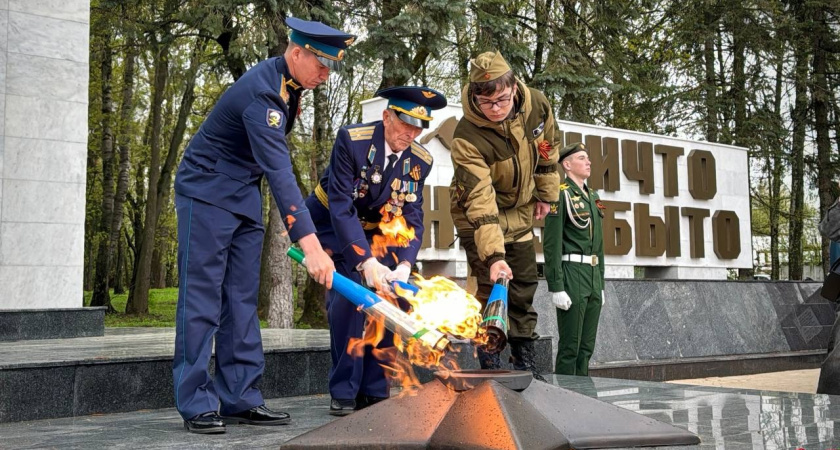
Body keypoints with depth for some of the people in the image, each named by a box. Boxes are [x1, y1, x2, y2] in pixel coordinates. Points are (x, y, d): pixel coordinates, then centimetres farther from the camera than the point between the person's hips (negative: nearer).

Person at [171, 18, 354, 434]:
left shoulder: (290, 85, 3)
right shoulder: (261, 91, -26)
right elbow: (279, 172, -35)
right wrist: (310, 244, -40)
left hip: (246, 197, 9)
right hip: (206, 192, -9)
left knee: (242, 299, 6)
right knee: (202, 299, -6)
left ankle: (241, 399, 9)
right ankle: (196, 404, 1)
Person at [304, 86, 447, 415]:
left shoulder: (420, 161, -13)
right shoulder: (351, 140, -27)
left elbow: (412, 218, -13)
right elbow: (341, 209, -32)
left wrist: (404, 266, -31)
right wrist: (366, 262, -42)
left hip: (376, 231, 5)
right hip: (333, 225, -5)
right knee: (347, 295, -21)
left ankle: (374, 391, 4)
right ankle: (343, 393, -9)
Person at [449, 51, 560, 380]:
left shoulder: (536, 105, -19)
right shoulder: (467, 138, -34)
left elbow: (549, 147, 2)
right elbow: (480, 202, -39)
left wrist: (546, 193, 8)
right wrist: (493, 255, -45)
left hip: (520, 214, 6)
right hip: (479, 219, -5)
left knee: (524, 286, 11)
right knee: (492, 288, -12)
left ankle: (525, 362, 24)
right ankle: (490, 364, 0)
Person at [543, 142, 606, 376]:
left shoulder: (593, 196, 17)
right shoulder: (561, 195, -7)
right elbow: (551, 244, -13)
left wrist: (601, 284, 18)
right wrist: (556, 287, -18)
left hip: (593, 277, 8)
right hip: (572, 275, -8)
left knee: (586, 347, 11)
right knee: (570, 346, -4)